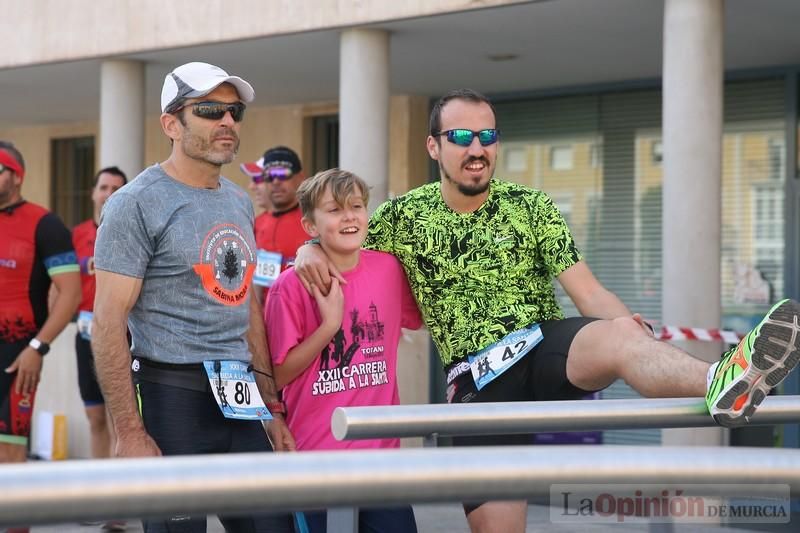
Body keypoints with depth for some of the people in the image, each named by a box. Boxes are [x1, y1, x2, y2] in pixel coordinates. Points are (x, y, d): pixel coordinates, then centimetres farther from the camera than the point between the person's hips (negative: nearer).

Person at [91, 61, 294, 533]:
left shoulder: (240, 202, 14)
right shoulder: (138, 203, -8)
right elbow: (108, 325, -13)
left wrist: (272, 406, 17)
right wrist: (130, 434, -19)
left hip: (238, 403, 7)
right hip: (172, 399, -7)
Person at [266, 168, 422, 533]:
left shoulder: (389, 268, 2)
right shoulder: (292, 286, -9)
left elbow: (418, 317, 22)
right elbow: (279, 376, -8)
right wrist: (329, 324, -17)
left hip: (381, 449, 3)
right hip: (315, 454, -3)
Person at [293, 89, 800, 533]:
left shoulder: (531, 208, 5)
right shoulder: (404, 217, 8)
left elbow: (588, 293, -3)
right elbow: (337, 246, 19)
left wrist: (630, 326, -25)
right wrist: (309, 252, -7)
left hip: (548, 348, -2)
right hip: (477, 381, 2)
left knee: (617, 335, -36)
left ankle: (724, 382, -67)